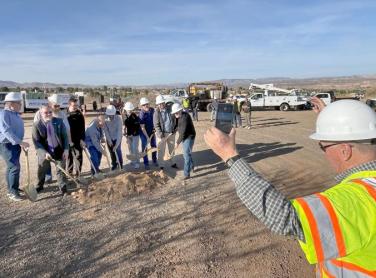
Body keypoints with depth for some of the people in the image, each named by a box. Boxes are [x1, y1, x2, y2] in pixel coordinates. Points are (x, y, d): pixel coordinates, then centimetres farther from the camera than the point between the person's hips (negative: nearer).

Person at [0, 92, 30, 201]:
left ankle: (11, 188, 29)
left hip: (15, 144, 9)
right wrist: (20, 142, -30)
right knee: (15, 167, -10)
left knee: (11, 167, 17)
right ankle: (12, 192, 0)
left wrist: (21, 143, 20)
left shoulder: (15, 114, 11)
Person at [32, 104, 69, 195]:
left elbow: (65, 136, -1)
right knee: (41, 171, 19)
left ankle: (63, 187, 23)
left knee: (61, 170, 8)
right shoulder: (36, 125, -8)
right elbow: (36, 141, -10)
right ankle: (40, 186, 43)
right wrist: (44, 153, -20)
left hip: (59, 151, 0)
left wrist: (66, 150, -10)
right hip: (44, 152, 1)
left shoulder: (59, 121, -4)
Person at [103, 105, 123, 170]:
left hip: (117, 137, -2)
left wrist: (117, 143, -30)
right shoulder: (105, 120, -19)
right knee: (111, 152, 7)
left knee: (118, 150, -9)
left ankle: (120, 164, 9)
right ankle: (114, 164, 24)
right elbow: (106, 131, -13)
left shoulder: (118, 118, -25)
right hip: (109, 138, 2)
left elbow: (119, 131, -27)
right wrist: (109, 140, -15)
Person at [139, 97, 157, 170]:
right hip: (144, 133, -5)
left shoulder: (152, 110, -8)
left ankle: (154, 161, 33)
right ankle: (146, 163, 18)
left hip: (152, 132, 6)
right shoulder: (141, 114, -26)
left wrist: (154, 127, 3)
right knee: (144, 148, 4)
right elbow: (142, 128, -24)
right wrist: (147, 137, -24)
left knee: (154, 146, 15)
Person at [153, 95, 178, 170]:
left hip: (171, 133, 4)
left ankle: (172, 163, 32)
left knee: (171, 149, 16)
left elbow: (174, 120, 10)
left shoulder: (169, 109, 0)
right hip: (162, 134, -4)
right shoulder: (157, 113, -10)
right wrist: (161, 134, -20)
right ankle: (161, 166, 15)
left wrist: (174, 129, 0)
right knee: (161, 151, 3)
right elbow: (156, 125, -13)